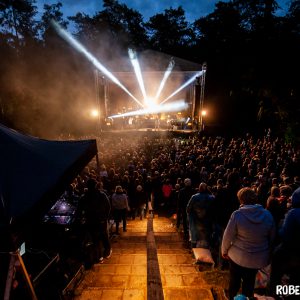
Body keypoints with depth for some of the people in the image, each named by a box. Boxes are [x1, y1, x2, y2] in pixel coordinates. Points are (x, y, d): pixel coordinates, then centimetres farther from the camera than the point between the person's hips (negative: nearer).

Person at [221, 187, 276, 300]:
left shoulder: (237, 215, -23)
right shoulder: (267, 214, -12)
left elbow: (228, 236, -15)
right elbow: (272, 237, 0)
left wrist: (224, 251, 2)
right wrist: (268, 253, 15)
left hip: (238, 256, -2)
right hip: (259, 257, 3)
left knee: (234, 280, 21)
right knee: (250, 281, 23)